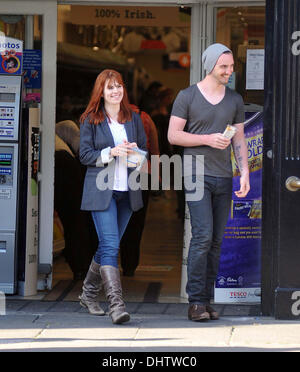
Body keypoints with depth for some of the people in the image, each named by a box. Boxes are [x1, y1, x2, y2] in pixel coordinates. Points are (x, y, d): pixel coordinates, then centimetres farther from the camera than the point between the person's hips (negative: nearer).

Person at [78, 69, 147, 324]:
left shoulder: (133, 119, 12)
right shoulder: (90, 120, 1)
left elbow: (145, 150, 16)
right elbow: (85, 155, -3)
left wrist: (135, 151, -7)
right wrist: (111, 152, -17)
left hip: (127, 191, 4)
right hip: (101, 190, -4)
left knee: (108, 245, 11)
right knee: (110, 246, -14)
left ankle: (89, 293, 28)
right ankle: (116, 303, -20)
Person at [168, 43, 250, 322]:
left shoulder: (235, 100, 13)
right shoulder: (187, 97, 0)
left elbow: (239, 140, 14)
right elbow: (173, 135, -2)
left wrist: (245, 172, 2)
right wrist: (208, 139, -12)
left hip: (223, 178, 5)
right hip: (196, 175, -4)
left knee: (216, 241, 3)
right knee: (202, 236, -15)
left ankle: (206, 300, 8)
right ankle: (196, 302, -12)